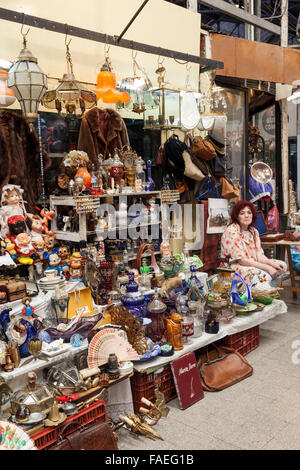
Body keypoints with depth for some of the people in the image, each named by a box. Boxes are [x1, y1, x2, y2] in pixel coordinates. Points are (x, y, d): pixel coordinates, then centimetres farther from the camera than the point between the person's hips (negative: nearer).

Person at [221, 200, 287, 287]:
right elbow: (241, 260, -21)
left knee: (282, 265, 0)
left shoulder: (253, 231, 9)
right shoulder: (231, 231, -17)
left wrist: (272, 263, -15)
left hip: (252, 264, 8)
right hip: (234, 267, -8)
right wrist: (267, 267, -23)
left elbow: (259, 255, 6)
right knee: (265, 276, -29)